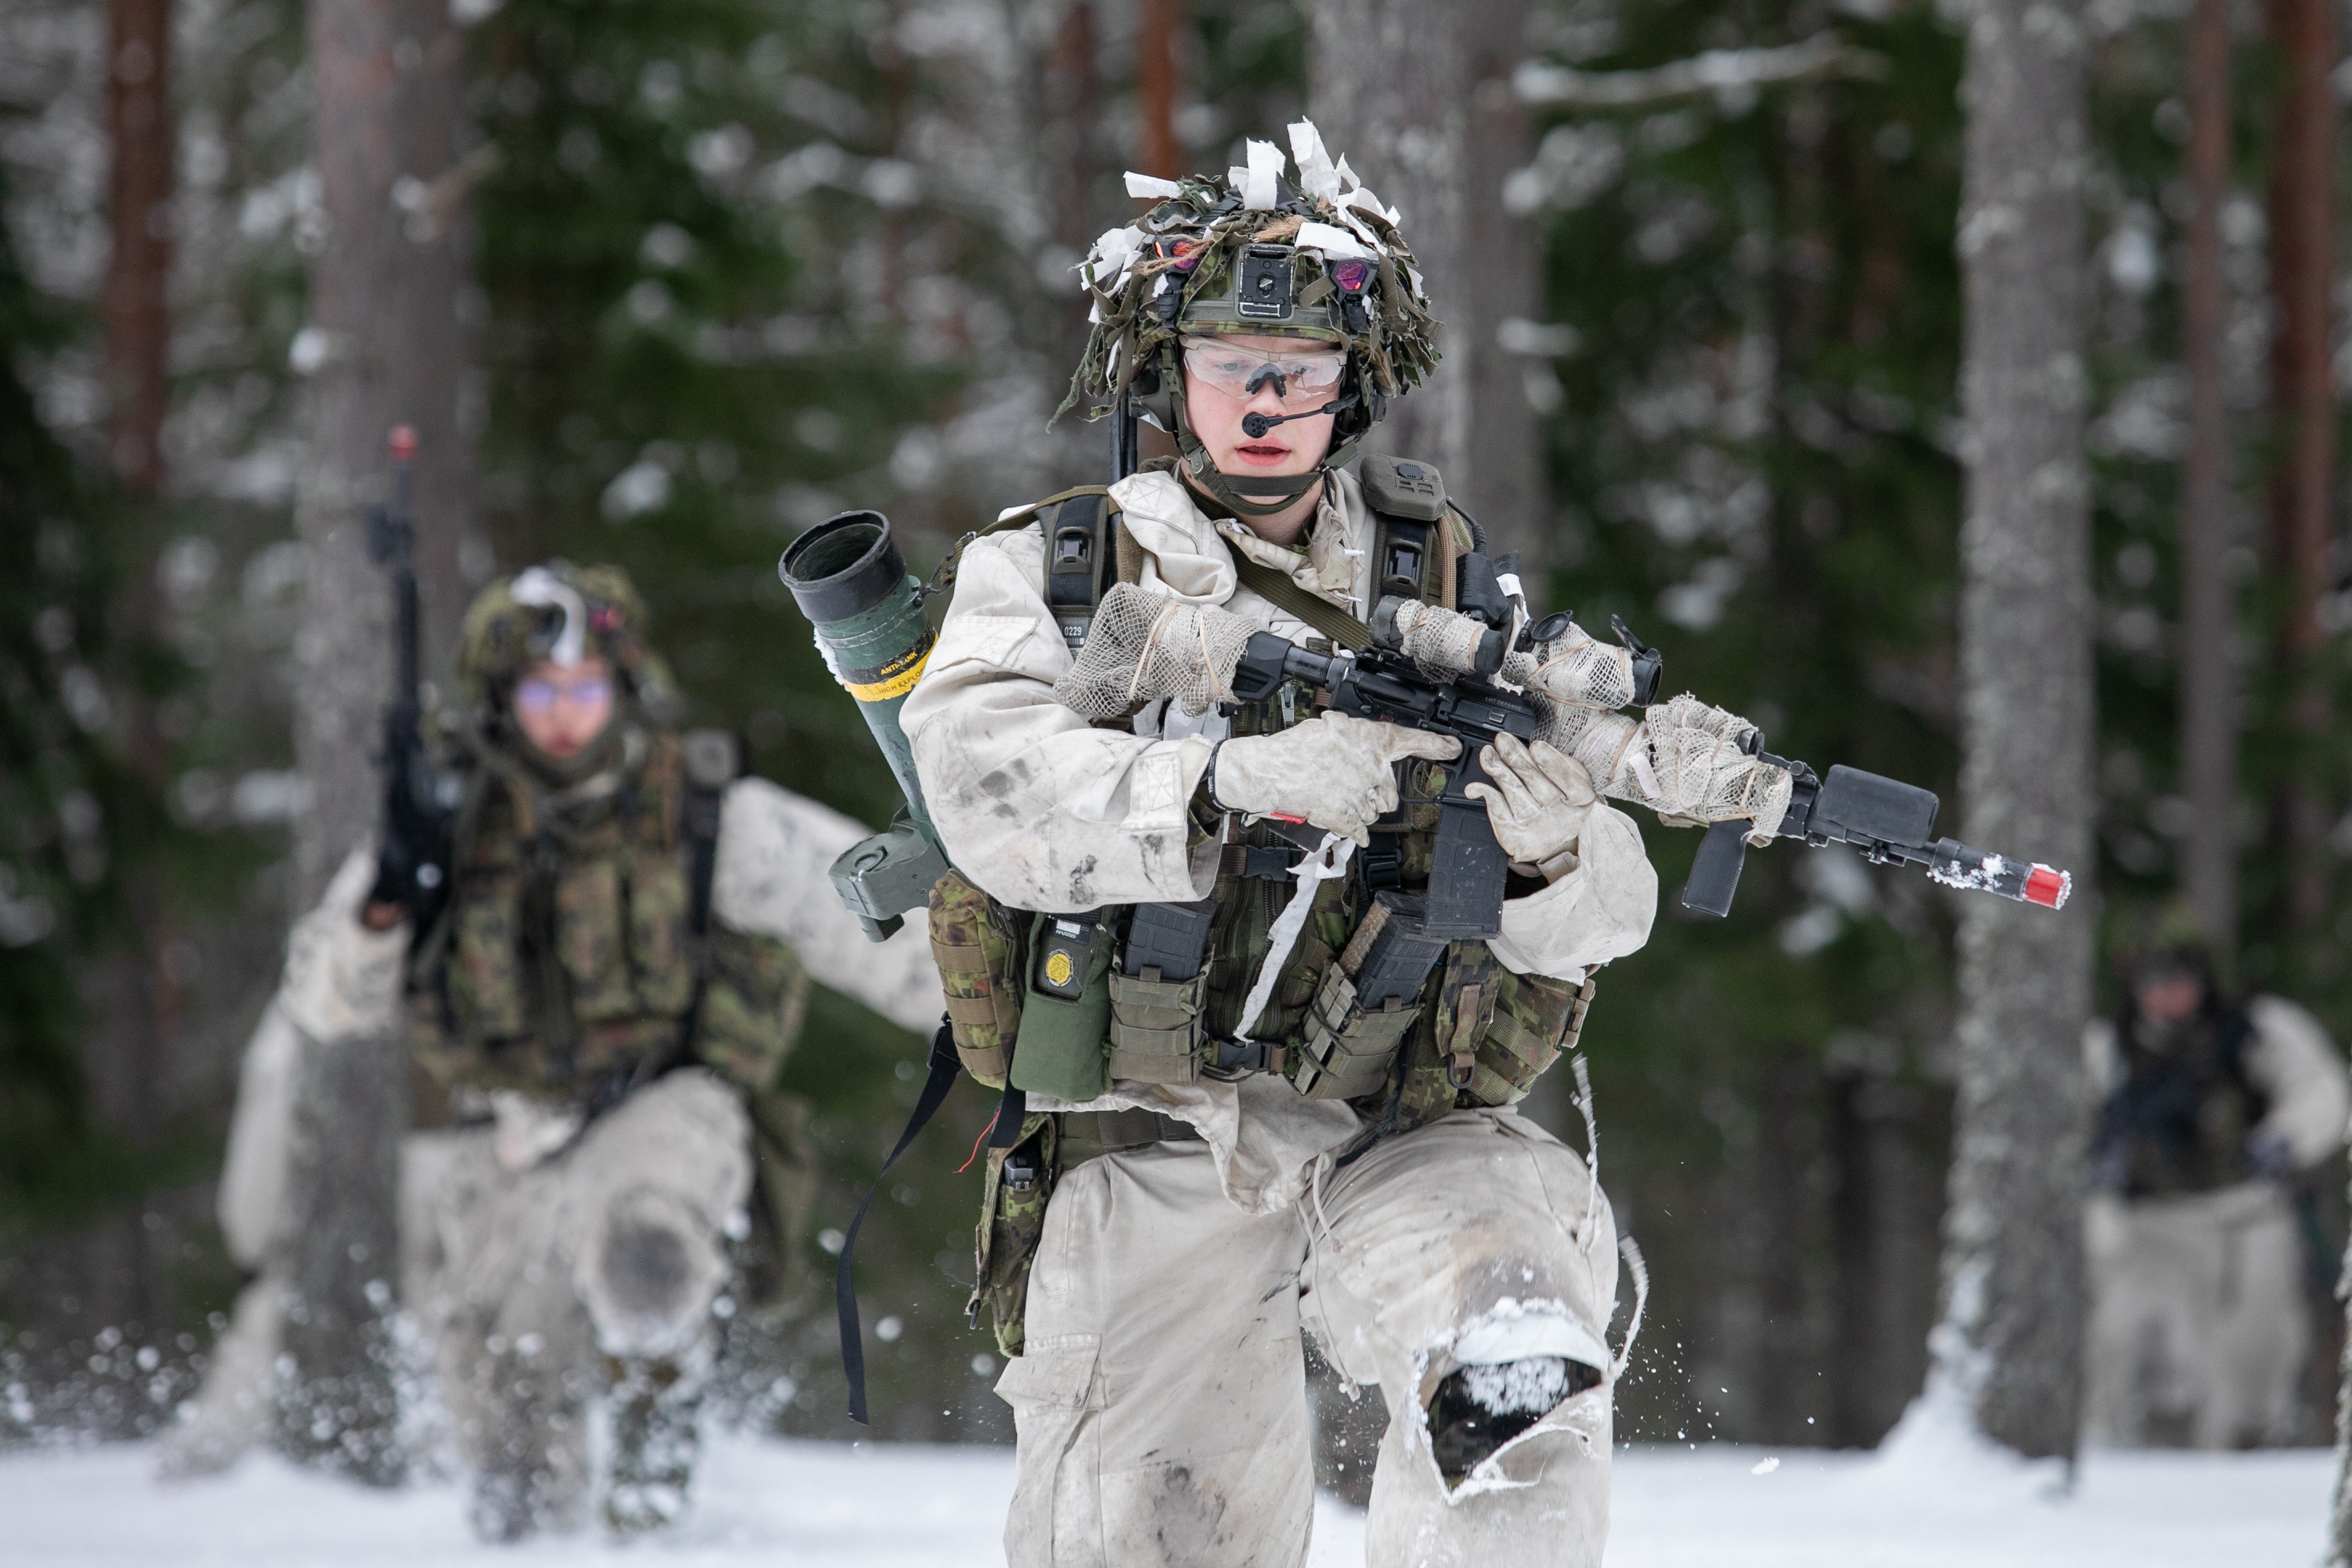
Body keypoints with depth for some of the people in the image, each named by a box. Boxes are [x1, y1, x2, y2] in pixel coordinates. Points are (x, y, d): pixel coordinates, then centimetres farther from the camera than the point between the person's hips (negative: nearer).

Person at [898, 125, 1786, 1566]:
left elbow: (1603, 922, 8)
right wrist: (1246, 789, -26)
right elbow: (1000, 797, -11)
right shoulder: (1049, 576, 10)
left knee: (1522, 1375, -29)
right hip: (1150, 1160, 0)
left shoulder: (1446, 588, 14)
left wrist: (1554, 850, -16)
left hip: (1395, 1140, 0)